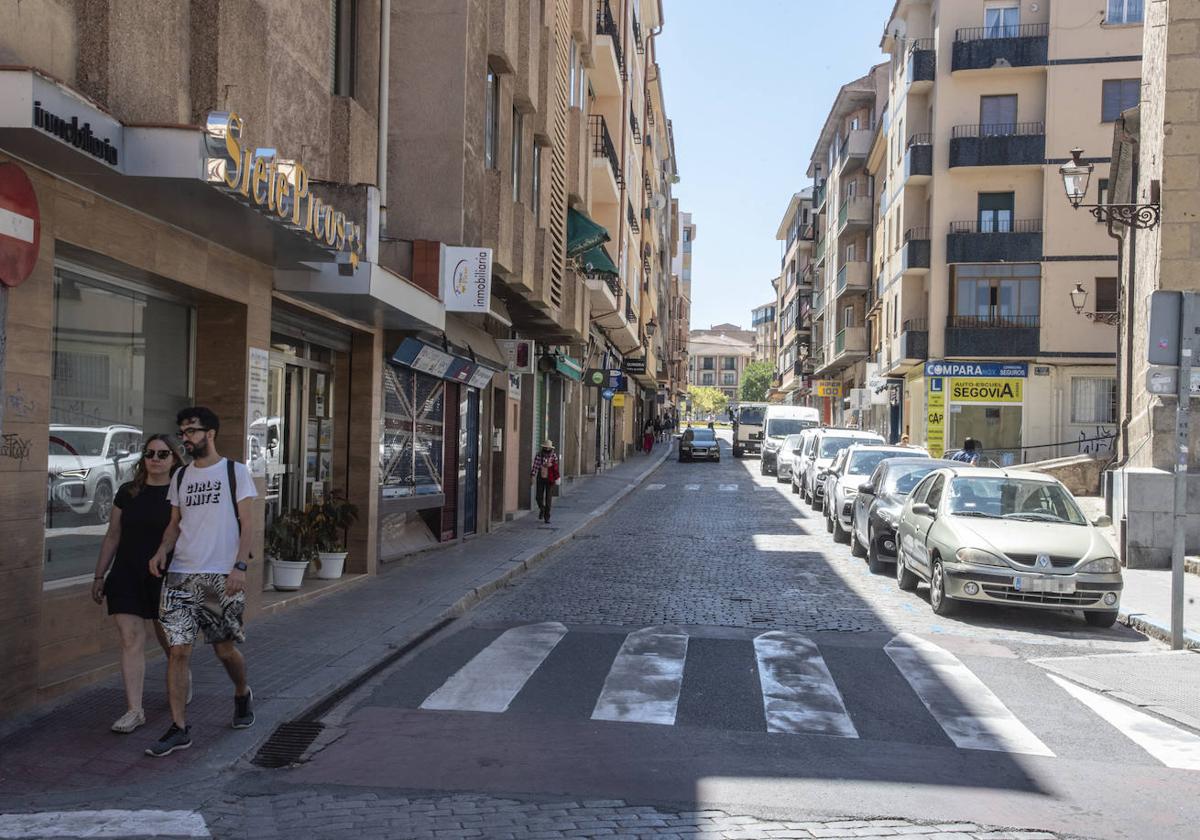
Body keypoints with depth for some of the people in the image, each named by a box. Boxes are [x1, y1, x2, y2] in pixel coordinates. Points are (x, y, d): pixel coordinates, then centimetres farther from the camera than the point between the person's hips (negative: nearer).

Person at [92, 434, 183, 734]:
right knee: (131, 639, -4)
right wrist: (99, 575, 12)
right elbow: (113, 536, 12)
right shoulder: (127, 493, 5)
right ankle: (134, 710, 0)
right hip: (126, 576, 2)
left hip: (164, 577, -2)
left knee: (167, 638, 11)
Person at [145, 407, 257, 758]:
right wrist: (162, 550, -4)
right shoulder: (180, 476, 13)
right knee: (178, 650, -4)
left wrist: (240, 566, -14)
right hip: (182, 574, 3)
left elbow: (246, 525, -3)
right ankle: (179, 728, 3)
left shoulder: (236, 472, 0)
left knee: (225, 649, 7)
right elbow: (175, 523, 16)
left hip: (223, 576, -3)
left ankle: (242, 694, 38)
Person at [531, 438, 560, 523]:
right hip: (540, 479, 1)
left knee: (548, 499, -1)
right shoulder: (538, 455, -4)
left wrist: (556, 479, -10)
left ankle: (547, 518, 7)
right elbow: (535, 467, -6)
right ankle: (541, 509, 33)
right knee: (539, 497, 0)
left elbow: (555, 468, -3)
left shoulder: (554, 456, -5)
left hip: (550, 480, -1)